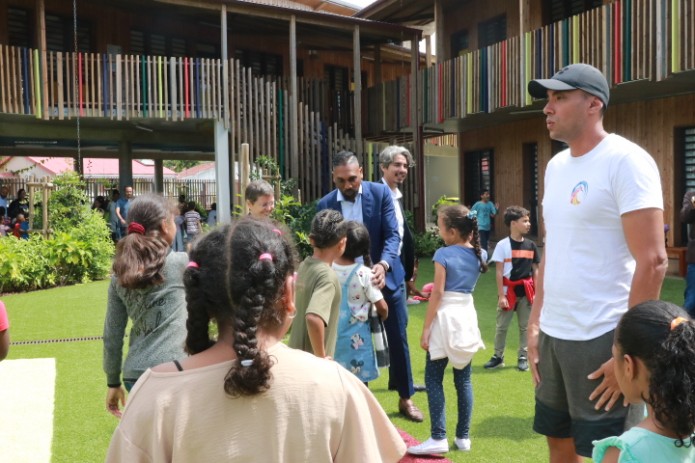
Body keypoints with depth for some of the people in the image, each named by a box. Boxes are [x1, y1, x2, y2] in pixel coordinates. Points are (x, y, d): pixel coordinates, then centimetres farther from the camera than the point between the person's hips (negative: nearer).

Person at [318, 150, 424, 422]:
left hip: (387, 276, 0)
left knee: (398, 339, 9)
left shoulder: (380, 192, -9)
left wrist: (383, 265, -31)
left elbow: (392, 235, -13)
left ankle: (405, 398, 24)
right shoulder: (325, 205, -6)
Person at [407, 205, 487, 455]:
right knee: (464, 380, 12)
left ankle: (439, 438, -2)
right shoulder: (479, 254, 4)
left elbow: (437, 293, -15)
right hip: (467, 316, 6)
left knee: (433, 379, 1)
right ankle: (463, 436, 16)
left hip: (446, 318, -6)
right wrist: (470, 239, 16)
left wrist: (425, 328, -11)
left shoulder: (443, 254, -13)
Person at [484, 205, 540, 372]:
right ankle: (498, 356, 20)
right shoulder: (503, 245, -9)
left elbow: (535, 270, 8)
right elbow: (499, 272, -7)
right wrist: (501, 295, -10)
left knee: (525, 326, 9)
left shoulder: (530, 245, 2)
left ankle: (523, 357, 21)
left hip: (526, 290, 3)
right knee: (501, 326, 6)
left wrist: (536, 293, 4)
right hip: (509, 290, -3)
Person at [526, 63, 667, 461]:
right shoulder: (556, 165, 11)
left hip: (603, 340, -7)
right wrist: (534, 323, 12)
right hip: (553, 335, 8)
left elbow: (653, 261, -17)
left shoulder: (626, 161, -12)